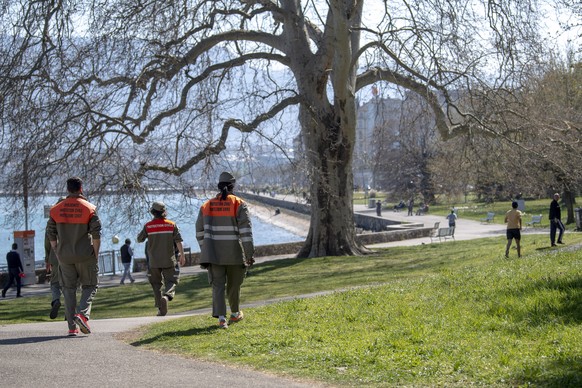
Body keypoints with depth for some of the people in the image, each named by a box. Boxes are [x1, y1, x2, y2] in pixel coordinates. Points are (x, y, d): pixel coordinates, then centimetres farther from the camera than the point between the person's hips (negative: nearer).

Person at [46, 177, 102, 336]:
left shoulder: (56, 209, 3)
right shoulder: (89, 208, -6)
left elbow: (51, 235, 5)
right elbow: (96, 234, -9)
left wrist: (57, 254, 14)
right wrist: (96, 254, -1)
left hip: (64, 256, 3)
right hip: (85, 256, -3)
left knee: (68, 288, 8)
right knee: (90, 285, 10)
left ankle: (72, 327, 4)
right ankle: (82, 313, -15)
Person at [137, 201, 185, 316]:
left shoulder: (148, 226, -3)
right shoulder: (172, 225, -1)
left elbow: (139, 239, 7)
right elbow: (178, 241, -5)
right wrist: (182, 256, 1)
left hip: (153, 261, 1)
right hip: (169, 260, 0)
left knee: (156, 284, 12)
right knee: (171, 281, 4)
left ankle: (161, 309, 7)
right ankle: (166, 296, -28)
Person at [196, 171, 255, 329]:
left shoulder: (207, 205, 6)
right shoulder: (239, 204, -5)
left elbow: (200, 231, 13)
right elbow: (246, 230, -12)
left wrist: (205, 251, 25)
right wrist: (249, 254, -11)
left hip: (213, 253, 2)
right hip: (234, 253, -2)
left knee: (218, 285, 0)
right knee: (234, 285, 16)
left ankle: (221, 318, -15)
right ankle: (235, 313, 33)